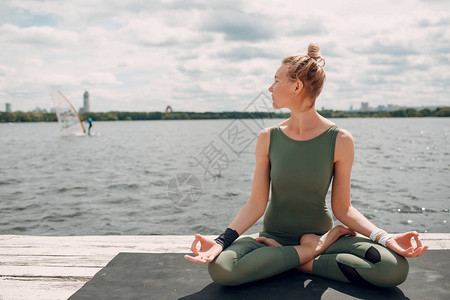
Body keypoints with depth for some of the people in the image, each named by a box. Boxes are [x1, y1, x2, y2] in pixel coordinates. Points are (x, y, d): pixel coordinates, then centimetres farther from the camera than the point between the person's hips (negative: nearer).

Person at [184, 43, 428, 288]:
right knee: (220, 268, -31)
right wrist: (221, 241, -20)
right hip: (274, 235, 1)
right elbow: (256, 204, -7)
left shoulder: (340, 141, -9)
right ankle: (312, 250, -12)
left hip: (320, 233, 0)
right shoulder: (268, 138, -5)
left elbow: (342, 208, -4)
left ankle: (304, 261, -10)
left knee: (396, 268, -26)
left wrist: (385, 237, -18)